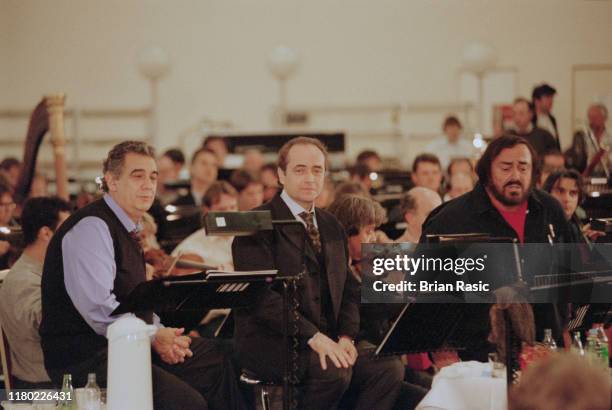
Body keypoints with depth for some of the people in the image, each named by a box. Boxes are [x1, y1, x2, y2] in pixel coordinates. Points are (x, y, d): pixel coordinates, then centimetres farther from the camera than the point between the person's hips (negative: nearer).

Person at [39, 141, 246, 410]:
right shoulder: (91, 228, -14)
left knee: (216, 357, 4)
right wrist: (153, 336, -16)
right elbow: (98, 308, -24)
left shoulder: (127, 229, 18)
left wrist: (161, 333, 1)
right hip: (84, 356, -10)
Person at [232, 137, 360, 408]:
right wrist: (312, 336, -23)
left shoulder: (332, 227, 19)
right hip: (269, 342, -6)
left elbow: (348, 289, 17)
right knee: (333, 372, -32)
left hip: (328, 338, 6)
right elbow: (260, 294, -15)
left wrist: (346, 336, -3)